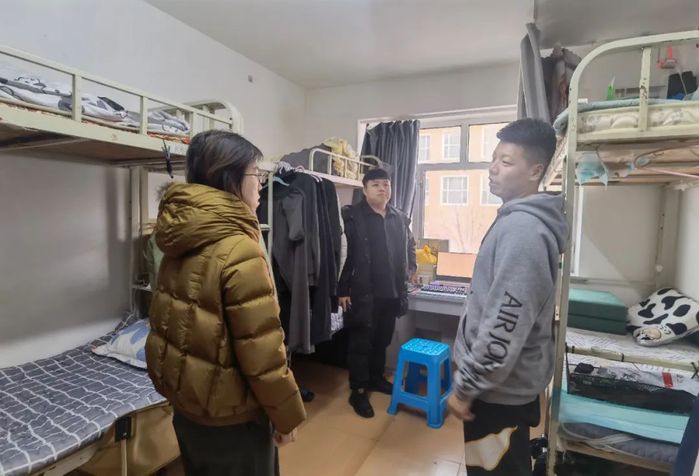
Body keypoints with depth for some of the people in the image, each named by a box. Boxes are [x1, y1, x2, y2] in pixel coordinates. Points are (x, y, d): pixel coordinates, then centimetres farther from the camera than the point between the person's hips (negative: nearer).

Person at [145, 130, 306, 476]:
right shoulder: (240, 251, -27)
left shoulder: (180, 242, -1)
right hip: (229, 417, -7)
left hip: (185, 403, 8)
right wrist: (287, 415, -11)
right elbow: (262, 352, -25)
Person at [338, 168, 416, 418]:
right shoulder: (352, 215, -9)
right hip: (363, 292, -5)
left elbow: (409, 245, 25)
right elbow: (342, 253, -12)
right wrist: (342, 289, -15)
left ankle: (376, 377, 39)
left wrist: (411, 267, 11)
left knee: (382, 340, 19)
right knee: (361, 342, 5)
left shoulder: (400, 218, 9)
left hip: (392, 292, 6)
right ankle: (358, 391, 19)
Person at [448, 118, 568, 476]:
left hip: (499, 387, -9)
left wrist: (465, 386, -18)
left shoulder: (521, 229, -26)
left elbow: (505, 327, -29)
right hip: (511, 380, 9)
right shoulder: (522, 220, 7)